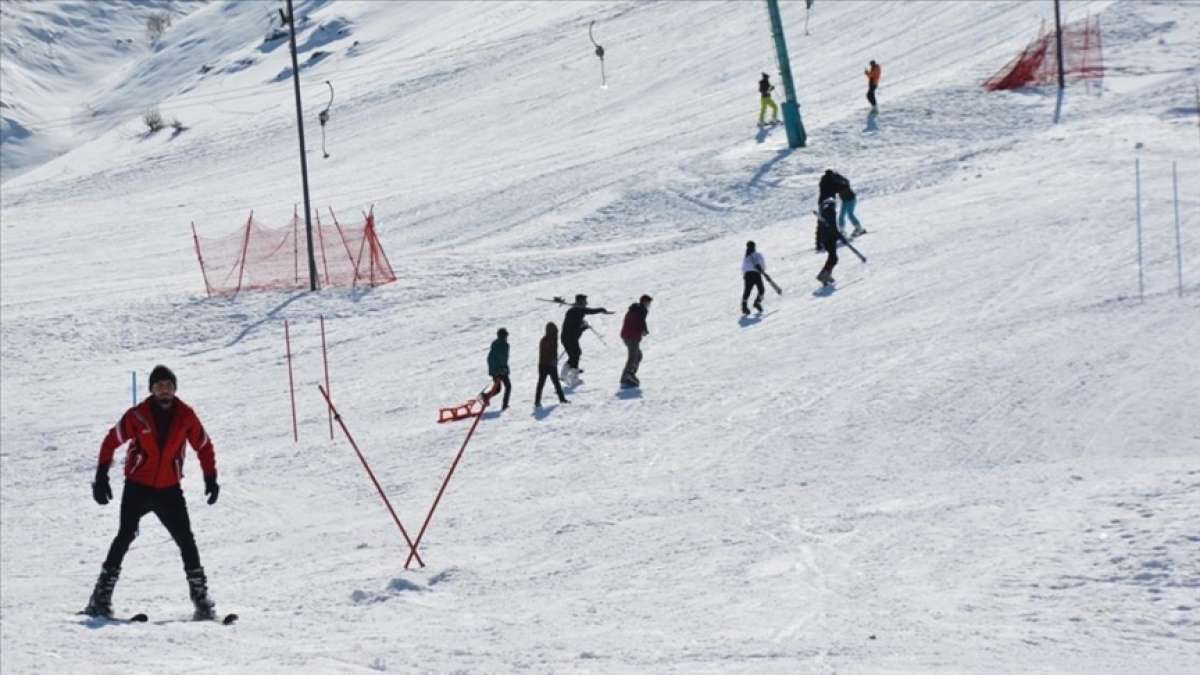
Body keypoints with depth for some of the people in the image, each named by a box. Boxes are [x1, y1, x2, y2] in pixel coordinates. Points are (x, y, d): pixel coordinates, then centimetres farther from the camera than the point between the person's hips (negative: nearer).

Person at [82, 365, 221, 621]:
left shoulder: (185, 416, -3)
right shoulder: (138, 415, -9)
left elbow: (204, 446, 10)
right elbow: (111, 441, -1)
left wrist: (211, 479, 5)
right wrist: (101, 477, -4)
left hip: (169, 489, 2)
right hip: (137, 487, -2)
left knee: (186, 540, -4)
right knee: (125, 537, -9)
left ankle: (200, 597, 3)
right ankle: (101, 598, -5)